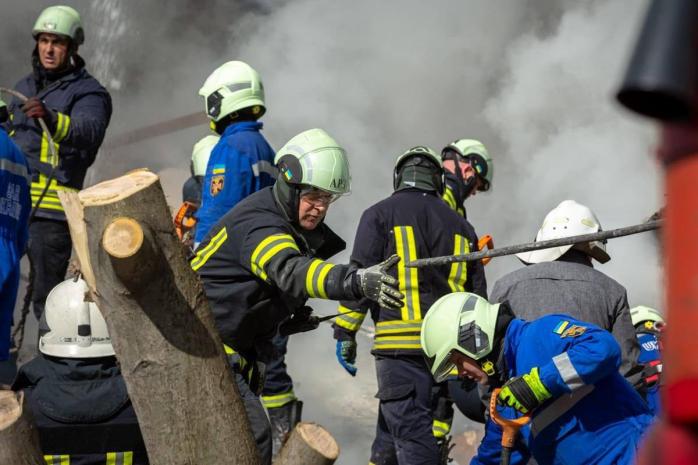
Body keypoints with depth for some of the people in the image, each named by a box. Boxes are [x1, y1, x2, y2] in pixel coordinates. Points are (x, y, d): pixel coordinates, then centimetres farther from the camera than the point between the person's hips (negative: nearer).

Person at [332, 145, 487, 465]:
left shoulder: (381, 214, 4)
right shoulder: (461, 226, 19)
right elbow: (478, 293, 18)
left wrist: (345, 332, -2)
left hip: (401, 343, -5)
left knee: (411, 435, -7)